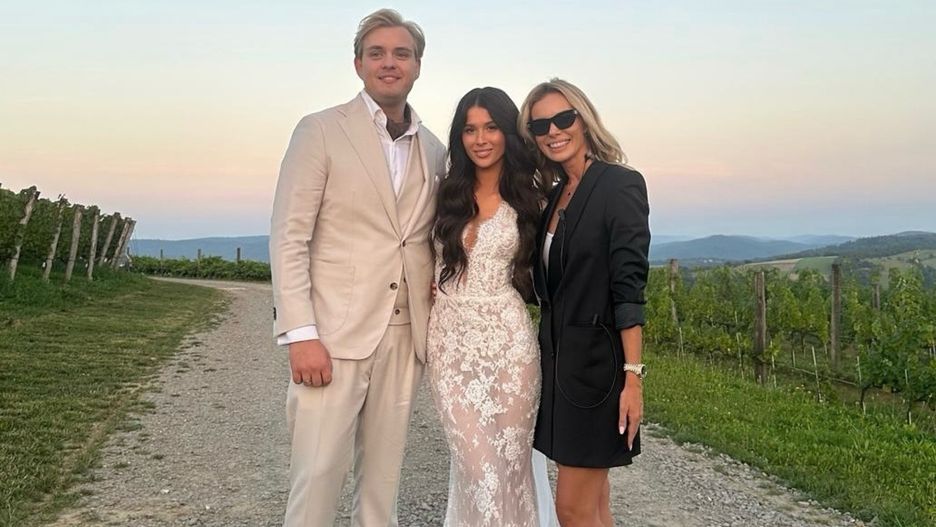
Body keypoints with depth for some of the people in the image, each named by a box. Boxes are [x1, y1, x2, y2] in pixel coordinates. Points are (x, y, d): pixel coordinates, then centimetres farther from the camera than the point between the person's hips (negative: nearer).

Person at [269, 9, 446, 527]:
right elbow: (289, 239, -6)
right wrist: (300, 334, -14)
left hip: (404, 335, 4)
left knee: (383, 475, 12)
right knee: (318, 473, -1)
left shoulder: (434, 150, 12)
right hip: (335, 331, -4)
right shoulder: (320, 131, -1)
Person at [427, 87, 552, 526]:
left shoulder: (528, 200, 3)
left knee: (509, 460, 7)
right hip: (450, 341, 1)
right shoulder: (447, 194, 5)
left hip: (507, 340, -1)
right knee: (477, 465, 1)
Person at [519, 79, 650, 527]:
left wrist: (633, 376, -20)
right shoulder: (556, 196, 11)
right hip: (558, 358, 7)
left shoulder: (620, 184, -10)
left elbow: (628, 287, -16)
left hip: (597, 361, -7)